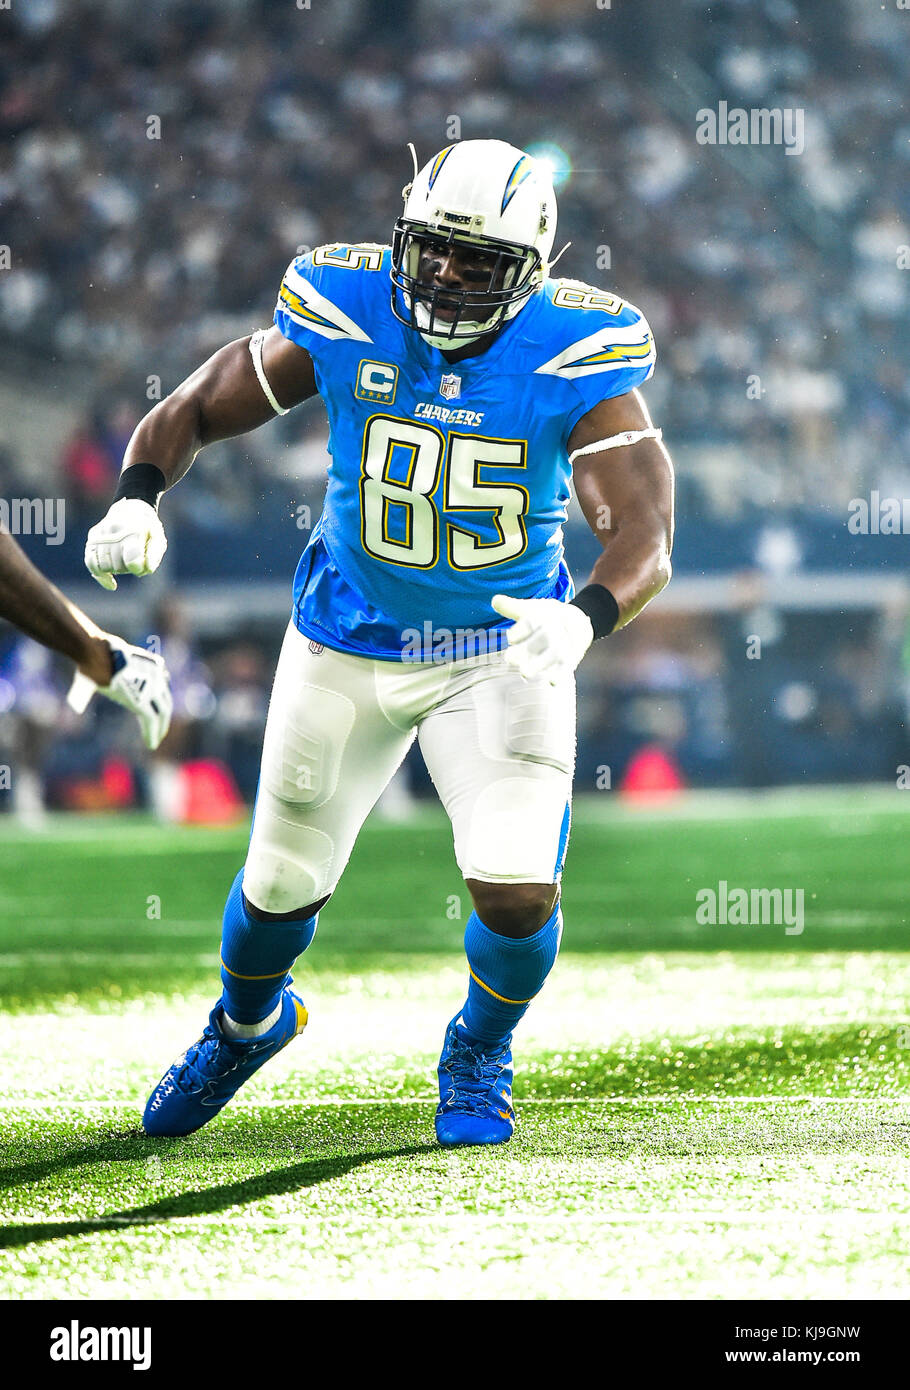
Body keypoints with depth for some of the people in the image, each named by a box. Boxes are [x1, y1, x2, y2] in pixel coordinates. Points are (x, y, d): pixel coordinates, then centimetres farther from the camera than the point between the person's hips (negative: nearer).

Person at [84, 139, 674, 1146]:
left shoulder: (574, 360, -20)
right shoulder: (343, 318, -15)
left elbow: (644, 536, -28)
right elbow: (191, 413, -4)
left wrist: (584, 618, -49)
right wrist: (136, 499, -25)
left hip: (502, 652, -2)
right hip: (347, 645, 2)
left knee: (519, 892, -16)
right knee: (282, 886, 13)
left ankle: (480, 1049, 20)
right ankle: (245, 1023, 50)